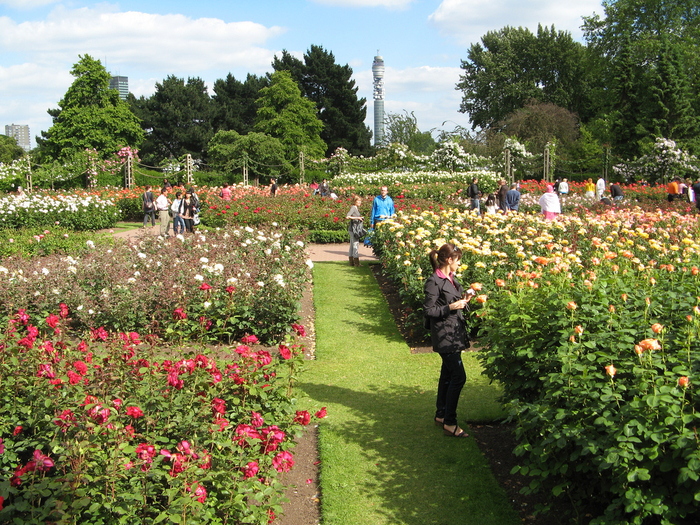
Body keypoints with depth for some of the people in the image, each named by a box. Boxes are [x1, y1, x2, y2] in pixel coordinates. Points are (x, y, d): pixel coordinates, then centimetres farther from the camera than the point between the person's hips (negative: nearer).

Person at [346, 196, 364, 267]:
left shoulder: (356, 208, 16)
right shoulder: (353, 208, -11)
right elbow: (347, 217, -21)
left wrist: (360, 218, 9)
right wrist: (357, 218, -19)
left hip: (356, 229, 10)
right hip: (353, 229, -10)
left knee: (352, 245, 11)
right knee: (356, 245, -7)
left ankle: (351, 262, 15)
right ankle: (356, 263, -5)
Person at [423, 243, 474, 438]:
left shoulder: (452, 279, 13)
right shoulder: (434, 282, -15)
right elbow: (428, 310, -16)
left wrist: (464, 299, 5)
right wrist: (451, 307, -20)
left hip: (455, 333, 10)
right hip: (444, 336, -10)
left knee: (447, 375, 16)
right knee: (458, 376, -11)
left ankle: (441, 415, 28)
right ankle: (449, 423, -4)